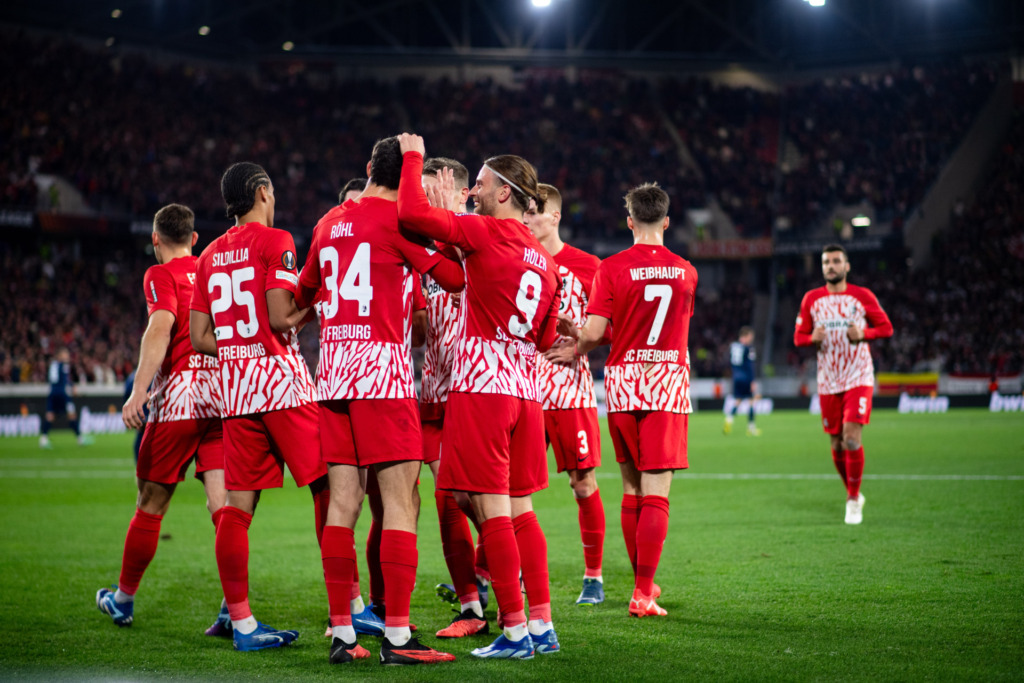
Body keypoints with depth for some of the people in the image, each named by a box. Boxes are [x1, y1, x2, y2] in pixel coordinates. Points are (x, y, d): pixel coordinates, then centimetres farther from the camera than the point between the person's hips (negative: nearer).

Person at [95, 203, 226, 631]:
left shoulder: (161, 275, 1)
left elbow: (161, 327, -16)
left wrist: (138, 391, -23)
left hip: (179, 393, -4)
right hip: (225, 395, 5)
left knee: (151, 504, 8)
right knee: (223, 502, -4)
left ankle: (123, 599, 24)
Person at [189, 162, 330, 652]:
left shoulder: (211, 256, 14)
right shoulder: (275, 242, -5)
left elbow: (199, 338, 12)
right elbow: (281, 317, -15)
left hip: (235, 388, 6)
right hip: (281, 377, -6)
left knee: (237, 504, 3)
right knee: (328, 488, 2)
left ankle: (241, 622, 4)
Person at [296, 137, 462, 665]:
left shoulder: (329, 223, 16)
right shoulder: (398, 219, -4)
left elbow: (303, 293, 31)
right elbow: (454, 277, -3)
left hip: (332, 372, 7)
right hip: (383, 367, -6)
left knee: (342, 502, 5)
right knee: (400, 502, -5)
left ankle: (341, 633, 5)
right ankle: (396, 636, -9)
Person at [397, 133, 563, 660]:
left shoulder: (486, 232, -9)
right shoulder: (542, 257, 13)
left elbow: (413, 213, -17)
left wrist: (412, 157, -3)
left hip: (481, 383, -7)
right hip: (523, 388, 8)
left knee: (492, 510, -5)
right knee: (520, 510, 13)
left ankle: (514, 631, -5)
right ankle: (542, 626, 13)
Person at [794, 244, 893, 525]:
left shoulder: (862, 296, 0)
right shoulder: (811, 299, 6)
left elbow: (886, 327, 5)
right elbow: (798, 336, 10)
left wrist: (863, 334, -14)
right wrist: (813, 338, -13)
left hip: (858, 378, -3)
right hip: (828, 382, 3)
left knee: (852, 437, -16)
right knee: (837, 445, 6)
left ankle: (853, 500, -5)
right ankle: (852, 493, 27)